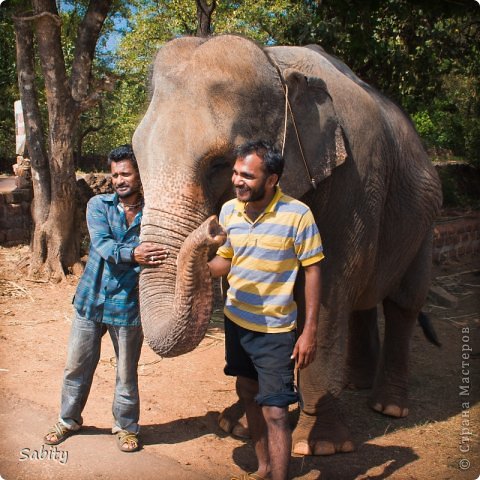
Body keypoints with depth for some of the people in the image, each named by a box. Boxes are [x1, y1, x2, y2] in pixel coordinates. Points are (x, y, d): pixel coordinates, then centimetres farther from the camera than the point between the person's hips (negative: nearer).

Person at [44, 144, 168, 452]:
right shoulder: (98, 205, -3)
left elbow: (155, 257, -12)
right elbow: (102, 245, -19)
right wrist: (133, 255, -38)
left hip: (128, 304, -2)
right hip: (91, 299, 2)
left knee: (127, 373, 12)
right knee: (77, 367, 15)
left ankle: (126, 426, 34)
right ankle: (69, 420, 38)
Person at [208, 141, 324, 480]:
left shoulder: (297, 215, -18)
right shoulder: (229, 210, -2)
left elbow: (312, 271, -13)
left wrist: (310, 332, -15)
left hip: (274, 329, -6)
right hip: (236, 320, 6)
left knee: (275, 412, -6)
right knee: (248, 394, 19)